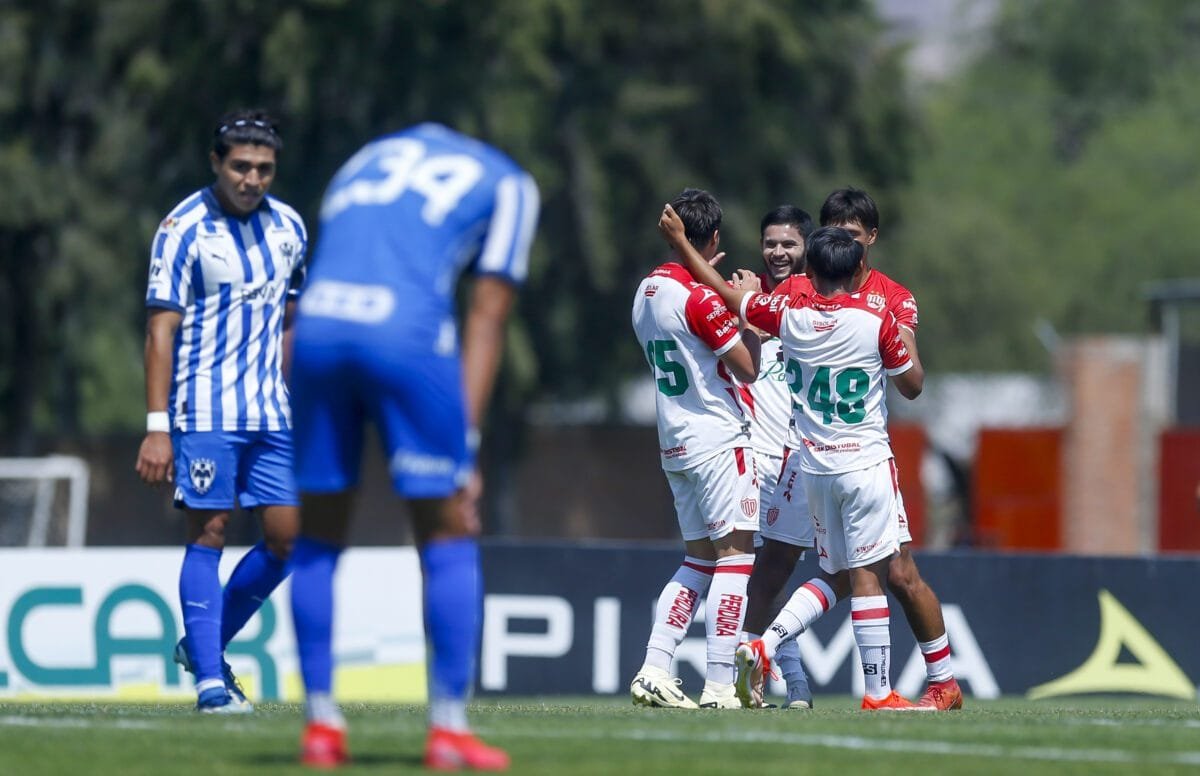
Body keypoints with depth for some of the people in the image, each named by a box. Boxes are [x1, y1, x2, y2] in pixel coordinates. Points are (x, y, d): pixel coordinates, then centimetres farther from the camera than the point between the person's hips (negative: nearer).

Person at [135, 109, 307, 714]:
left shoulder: (288, 227, 9)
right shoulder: (184, 229, -7)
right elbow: (161, 329, -9)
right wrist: (156, 427, -14)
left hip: (273, 415, 6)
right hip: (205, 413, -6)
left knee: (287, 536, 1)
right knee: (208, 536, -6)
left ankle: (203, 645, 18)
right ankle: (209, 680, -3)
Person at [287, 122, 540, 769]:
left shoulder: (367, 161, 33)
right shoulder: (508, 186, 20)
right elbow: (485, 320, 10)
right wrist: (465, 443, 5)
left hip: (318, 326, 4)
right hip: (408, 334, -4)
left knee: (318, 539, 16)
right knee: (448, 540, 7)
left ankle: (320, 723, 16)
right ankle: (448, 727, 4)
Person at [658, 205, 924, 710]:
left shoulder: (788, 315, -1)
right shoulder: (878, 321, -10)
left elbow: (726, 293, 12)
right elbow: (913, 386, 1)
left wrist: (679, 242, 24)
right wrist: (908, 343, 20)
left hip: (815, 469, 4)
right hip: (865, 465, -4)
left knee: (840, 576, 15)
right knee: (868, 575, -4)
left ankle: (768, 644, 0)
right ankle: (878, 692, -5)